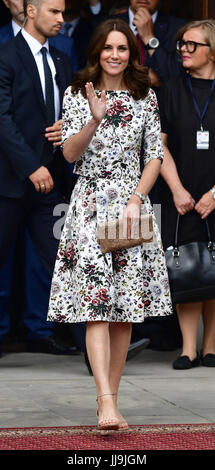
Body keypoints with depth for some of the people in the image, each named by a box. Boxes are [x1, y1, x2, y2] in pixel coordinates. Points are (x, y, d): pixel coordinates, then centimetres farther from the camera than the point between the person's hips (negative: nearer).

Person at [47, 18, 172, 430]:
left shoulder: (144, 97, 8)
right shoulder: (77, 95, 3)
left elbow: (155, 155, 6)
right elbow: (70, 153, -5)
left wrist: (136, 200, -6)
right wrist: (94, 120, -22)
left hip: (132, 200, 3)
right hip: (91, 202, -2)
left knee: (125, 310, 3)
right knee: (96, 305, -13)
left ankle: (109, 398, 11)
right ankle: (107, 402, -21)